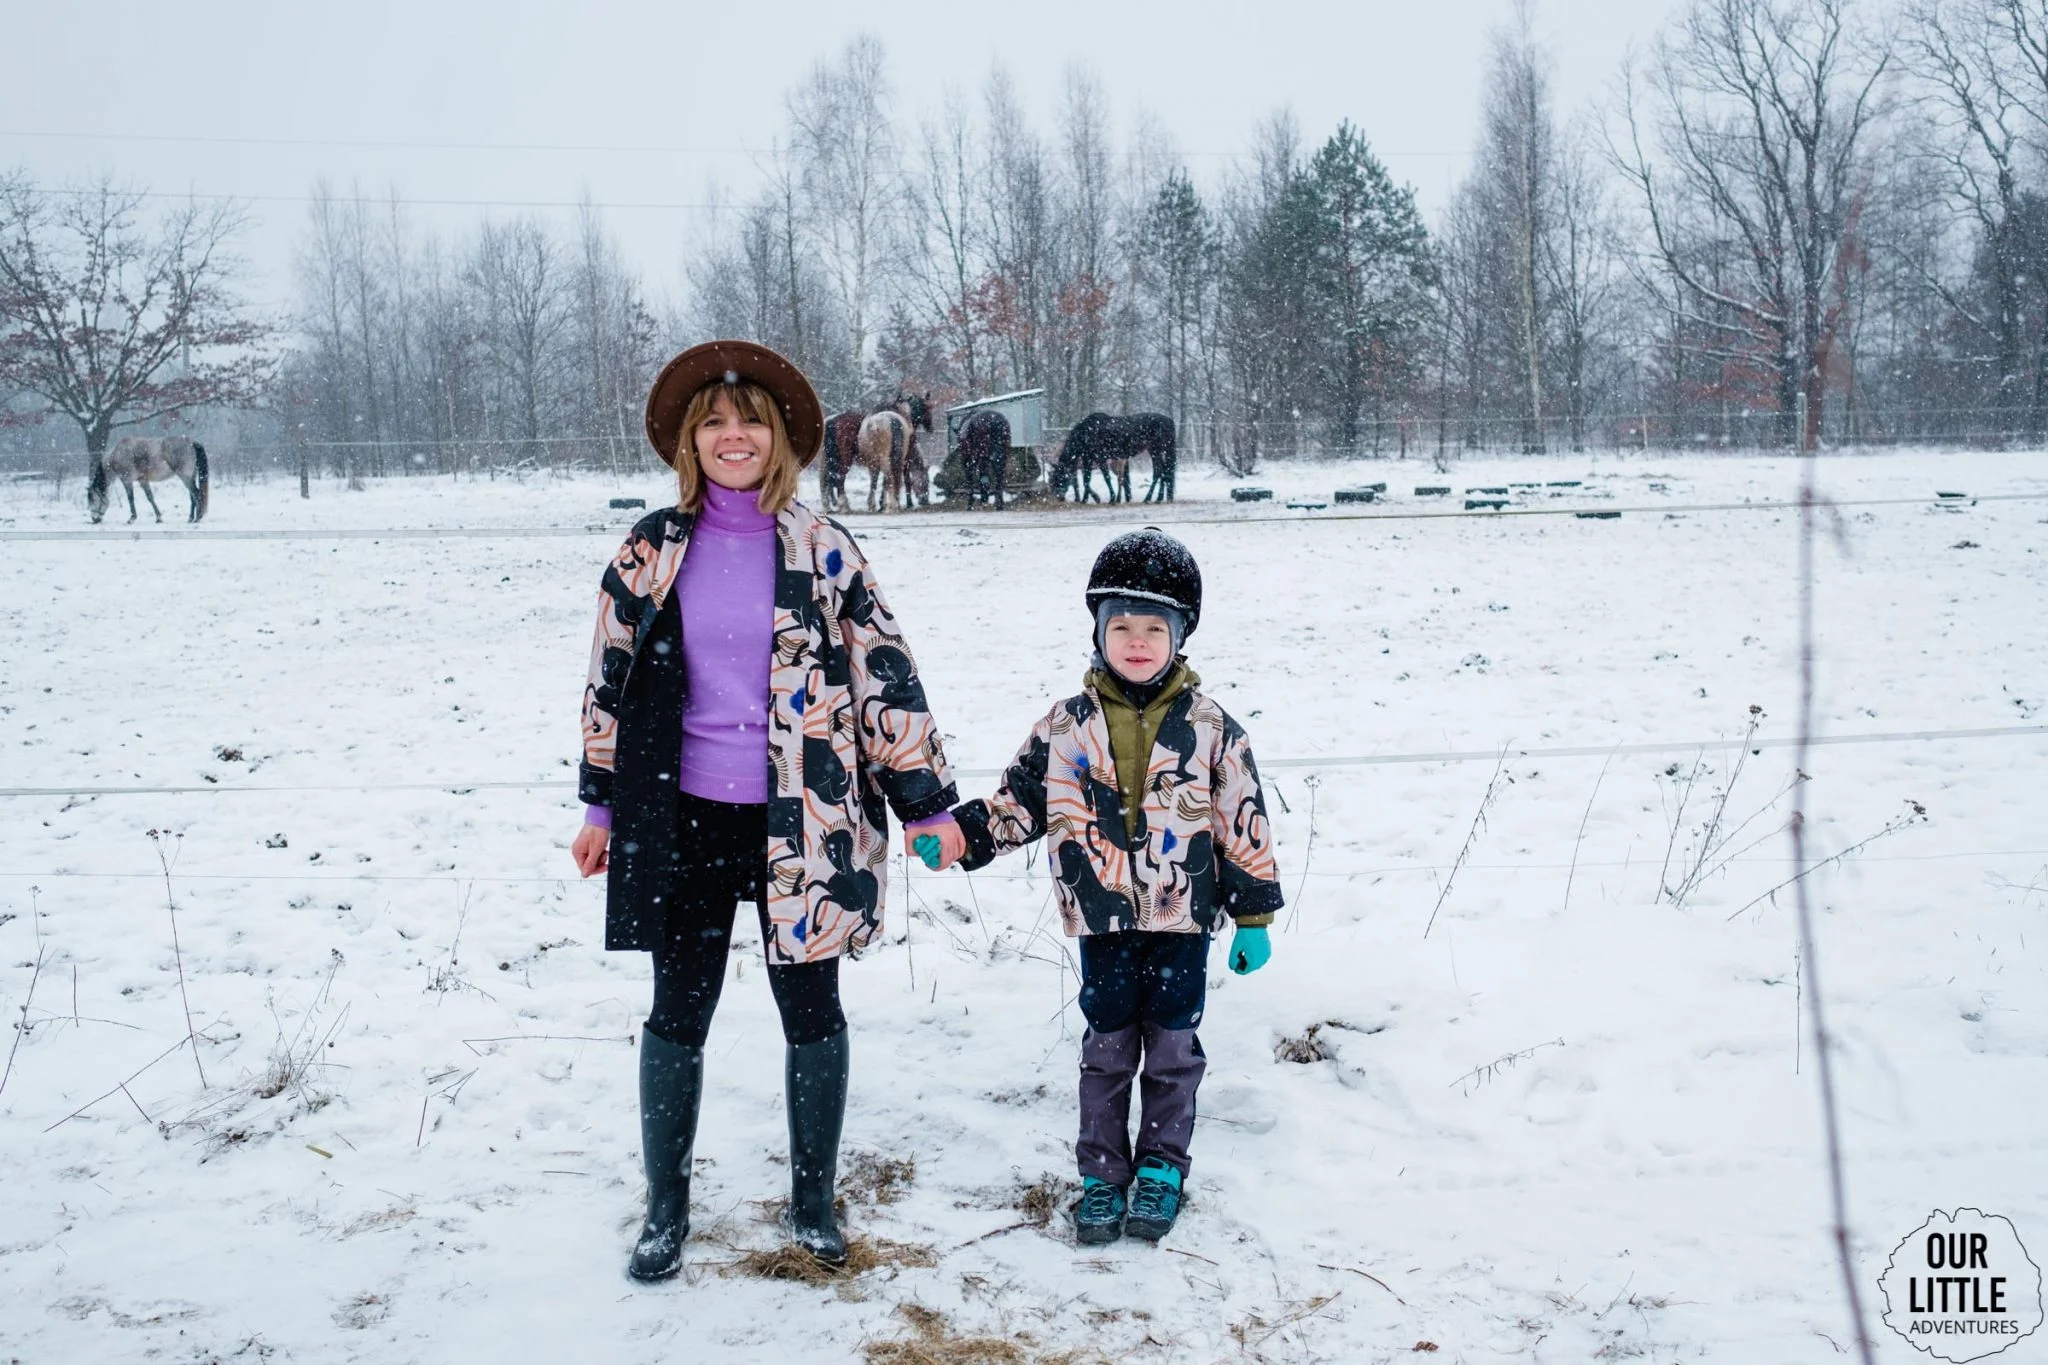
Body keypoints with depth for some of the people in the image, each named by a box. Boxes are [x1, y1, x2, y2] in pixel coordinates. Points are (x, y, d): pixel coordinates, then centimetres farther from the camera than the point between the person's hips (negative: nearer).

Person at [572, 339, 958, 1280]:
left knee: (811, 1007, 8)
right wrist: (602, 806, 11)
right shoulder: (654, 549, 3)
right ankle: (665, 1210, 26)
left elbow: (884, 676, 0)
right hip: (685, 815, 1)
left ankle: (812, 1199, 27)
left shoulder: (820, 550, -1)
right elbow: (611, 679, 10)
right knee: (678, 1011, 9)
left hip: (800, 820, -1)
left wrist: (928, 804, 0)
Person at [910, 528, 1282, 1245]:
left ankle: (1161, 1168, 26)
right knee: (1107, 1049, 9)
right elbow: (1020, 801, 6)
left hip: (1183, 919, 0)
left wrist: (1254, 916, 2)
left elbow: (1245, 825, 1)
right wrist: (955, 834, -9)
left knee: (1173, 1048, 9)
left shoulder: (1209, 728, -3)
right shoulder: (1067, 726, -1)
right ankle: (1101, 1173, 23)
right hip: (1103, 918, 1)